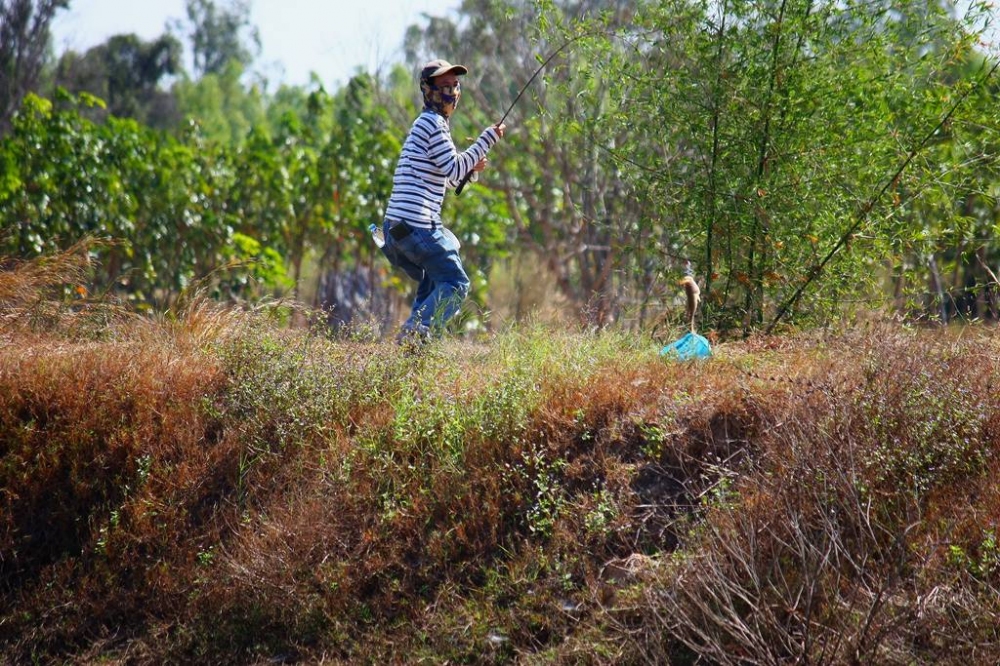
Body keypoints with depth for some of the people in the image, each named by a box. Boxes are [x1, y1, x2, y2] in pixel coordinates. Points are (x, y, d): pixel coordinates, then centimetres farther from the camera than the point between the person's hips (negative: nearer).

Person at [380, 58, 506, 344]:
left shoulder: (427, 123, 25)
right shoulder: (433, 122, -6)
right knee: (455, 284, -5)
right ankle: (416, 331, -18)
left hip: (397, 226, 10)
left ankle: (412, 336, 14)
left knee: (432, 283, 23)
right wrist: (487, 139, -10)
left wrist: (470, 169, 13)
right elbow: (454, 170, -13)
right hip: (417, 225, -10)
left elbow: (445, 179, 29)